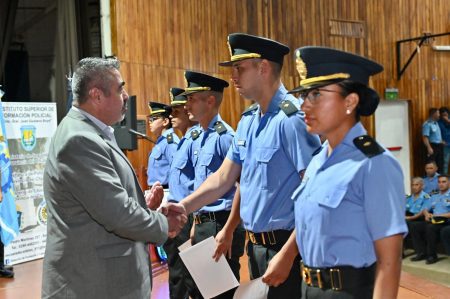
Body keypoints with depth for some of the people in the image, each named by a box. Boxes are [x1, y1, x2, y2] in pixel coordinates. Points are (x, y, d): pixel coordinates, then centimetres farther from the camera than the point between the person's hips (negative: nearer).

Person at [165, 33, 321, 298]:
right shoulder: (247, 121, 8)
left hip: (286, 246, -8)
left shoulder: (292, 118, -19)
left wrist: (287, 255, -21)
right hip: (255, 245, 8)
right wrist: (182, 208, 7)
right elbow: (223, 178, 13)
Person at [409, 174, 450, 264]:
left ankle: (432, 256, -22)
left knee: (430, 227, -36)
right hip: (433, 221, 7)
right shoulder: (434, 197, 26)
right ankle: (422, 253, -12)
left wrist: (440, 215, -17)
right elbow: (425, 209, 21)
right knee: (414, 226, -14)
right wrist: (427, 214, -2)